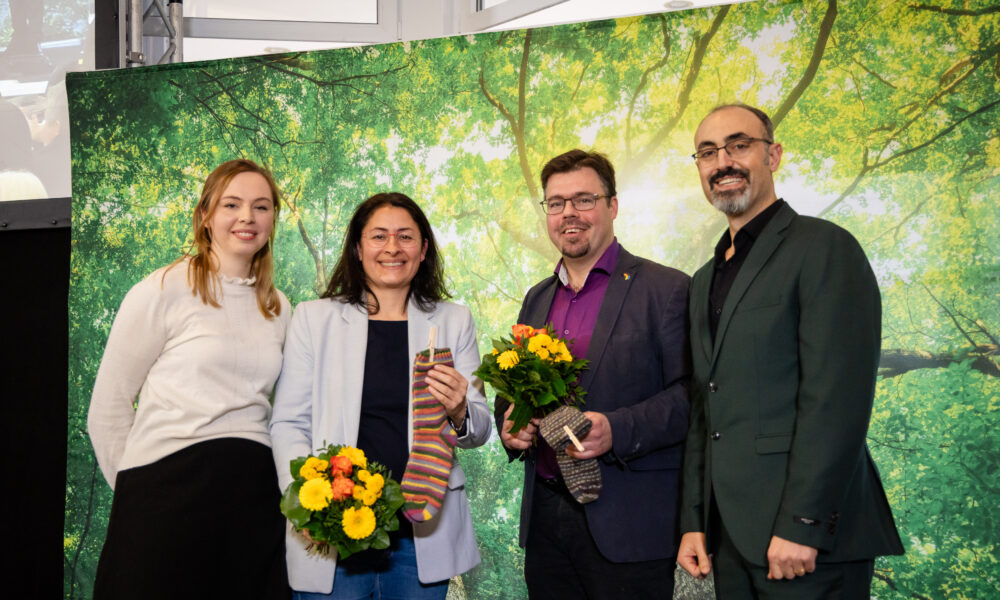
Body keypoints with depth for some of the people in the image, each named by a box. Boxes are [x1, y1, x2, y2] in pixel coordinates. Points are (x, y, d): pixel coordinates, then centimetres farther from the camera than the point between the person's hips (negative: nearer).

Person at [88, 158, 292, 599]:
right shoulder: (163, 291, -2)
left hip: (253, 495, 5)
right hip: (169, 491, -4)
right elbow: (107, 409, 0)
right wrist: (138, 488, 1)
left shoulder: (278, 309, 13)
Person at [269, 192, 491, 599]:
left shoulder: (454, 322, 9)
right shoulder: (314, 318, 4)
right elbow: (287, 423, 2)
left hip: (423, 533, 2)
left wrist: (459, 413, -14)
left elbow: (479, 431, 9)